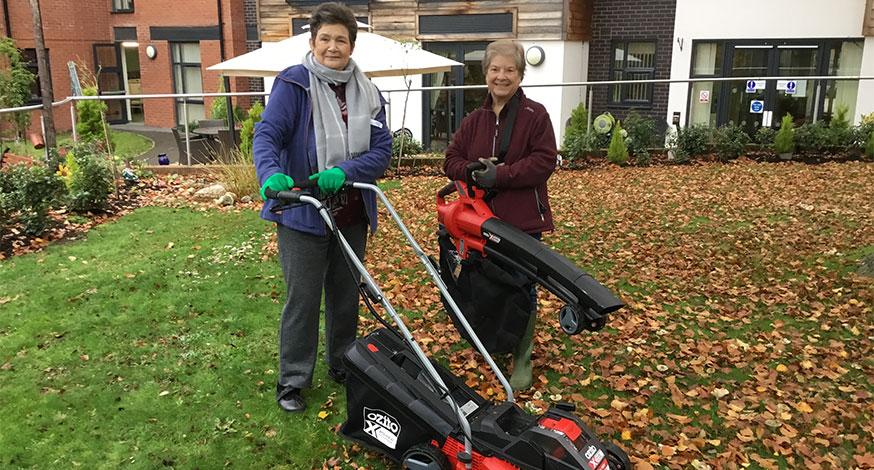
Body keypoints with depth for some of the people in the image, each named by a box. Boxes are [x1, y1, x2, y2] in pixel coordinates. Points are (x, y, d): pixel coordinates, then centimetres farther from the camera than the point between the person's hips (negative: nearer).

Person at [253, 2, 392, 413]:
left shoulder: (366, 93, 5)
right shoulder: (293, 84, -8)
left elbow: (382, 149, -2)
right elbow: (267, 133, -18)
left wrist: (344, 171, -20)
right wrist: (271, 174, -39)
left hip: (352, 215, 5)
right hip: (303, 213, -5)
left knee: (347, 295, 17)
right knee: (302, 299, 2)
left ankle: (341, 365, 37)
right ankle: (292, 381, 19)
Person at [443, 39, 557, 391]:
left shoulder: (535, 115, -4)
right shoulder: (475, 120, 11)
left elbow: (544, 161, -13)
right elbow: (451, 160, 9)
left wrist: (500, 174, -18)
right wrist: (474, 171, -12)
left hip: (522, 220, -4)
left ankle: (522, 359, 17)